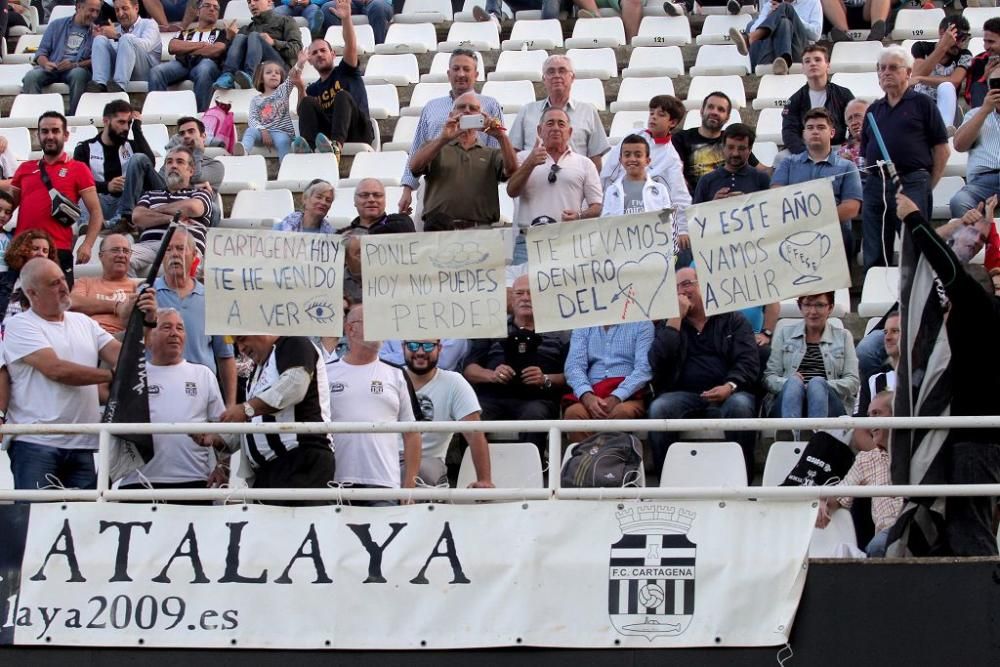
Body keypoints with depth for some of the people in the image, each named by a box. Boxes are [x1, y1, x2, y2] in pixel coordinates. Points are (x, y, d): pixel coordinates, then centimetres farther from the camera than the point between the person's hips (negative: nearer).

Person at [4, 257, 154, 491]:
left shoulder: (83, 323, 18)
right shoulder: (20, 326, -1)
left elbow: (122, 357, 8)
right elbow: (55, 370, -13)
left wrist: (144, 322, -8)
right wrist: (111, 374, -5)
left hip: (82, 445, 5)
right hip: (36, 444, -5)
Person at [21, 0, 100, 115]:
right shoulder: (57, 25, 18)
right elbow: (41, 52, 12)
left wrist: (75, 65, -18)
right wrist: (46, 64, -11)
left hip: (78, 68, -2)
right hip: (52, 67, 2)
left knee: (78, 74, -38)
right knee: (31, 76, -28)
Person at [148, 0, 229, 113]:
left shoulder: (221, 32, 25)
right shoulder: (185, 32, 33)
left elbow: (215, 51, 3)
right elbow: (172, 47, 11)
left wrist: (185, 49, 10)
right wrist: (201, 45, 6)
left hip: (206, 62, -3)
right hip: (182, 63, 3)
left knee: (204, 69, -42)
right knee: (156, 72, -30)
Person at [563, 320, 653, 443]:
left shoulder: (642, 324, 7)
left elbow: (643, 368, -5)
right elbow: (574, 366, 3)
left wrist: (616, 398, -22)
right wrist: (586, 396, -19)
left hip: (628, 395, -2)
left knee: (622, 412, -36)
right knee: (573, 412, -31)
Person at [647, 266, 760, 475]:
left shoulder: (732, 320, 17)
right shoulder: (670, 325, 22)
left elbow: (748, 362, 3)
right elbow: (656, 362, 3)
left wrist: (730, 386, -19)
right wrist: (676, 318, 3)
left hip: (726, 394, -1)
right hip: (684, 394, 1)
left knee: (740, 405, -36)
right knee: (658, 408, -31)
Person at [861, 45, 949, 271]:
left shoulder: (921, 104, 5)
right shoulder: (874, 110, 20)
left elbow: (942, 149, 2)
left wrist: (929, 185, -2)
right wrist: (871, 182, 9)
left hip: (911, 184, -5)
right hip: (875, 184, 5)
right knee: (874, 258, 4)